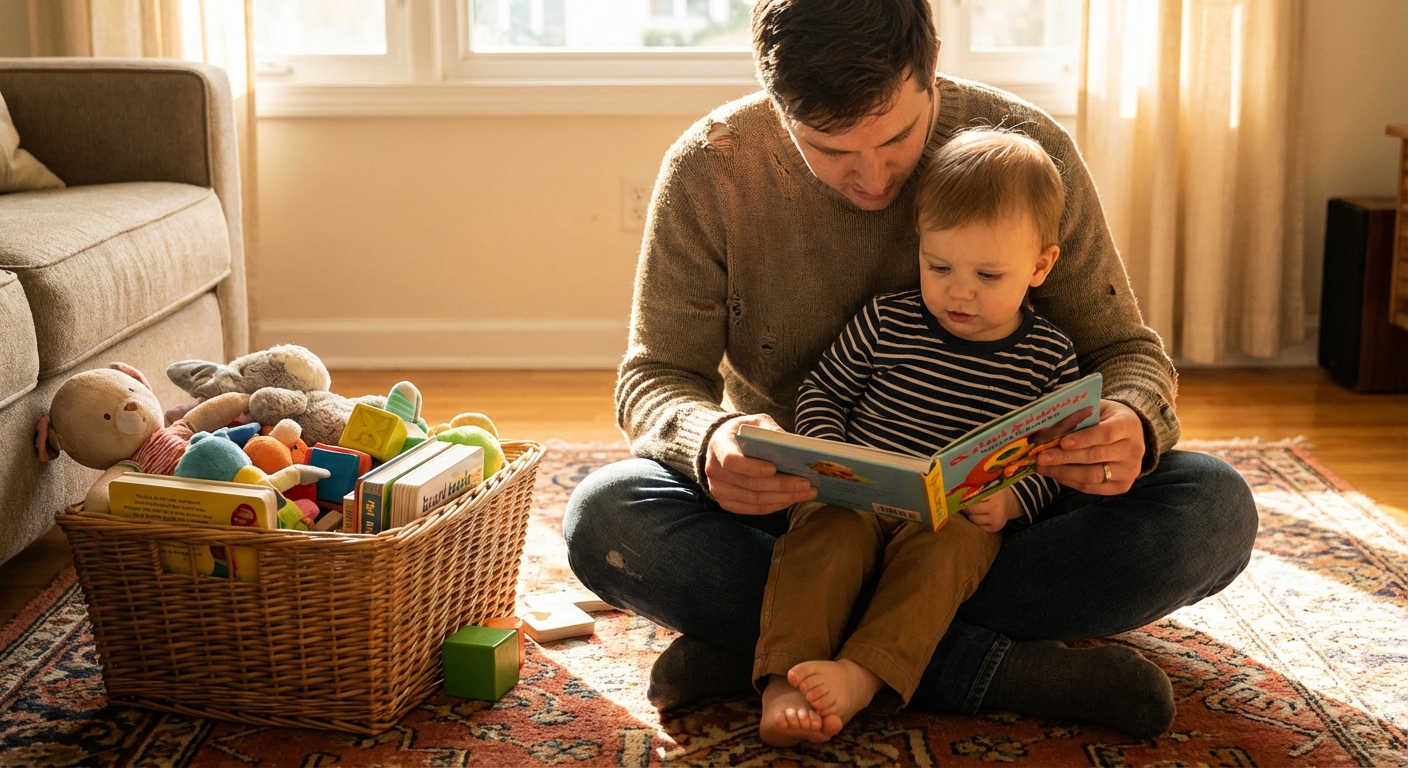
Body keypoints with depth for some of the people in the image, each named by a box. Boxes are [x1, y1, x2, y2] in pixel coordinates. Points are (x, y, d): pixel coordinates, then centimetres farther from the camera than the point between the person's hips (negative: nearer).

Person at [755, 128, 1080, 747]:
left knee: (941, 543, -34)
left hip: (964, 519, 0)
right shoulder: (886, 323, 0)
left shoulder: (1049, 358, 1)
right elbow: (822, 392, 11)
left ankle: (863, 673, -47)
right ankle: (782, 681, -42)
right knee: (826, 531, -32)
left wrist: (1013, 500, -13)